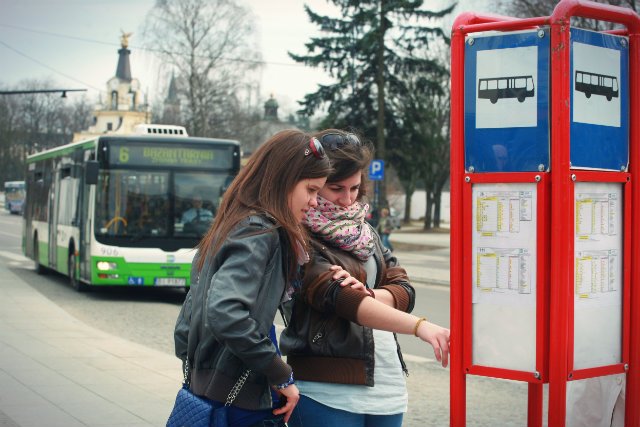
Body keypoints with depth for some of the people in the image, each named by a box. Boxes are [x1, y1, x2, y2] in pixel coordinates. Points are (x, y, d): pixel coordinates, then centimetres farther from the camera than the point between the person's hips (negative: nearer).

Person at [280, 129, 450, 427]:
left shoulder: (363, 231, 12)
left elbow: (404, 290, 5)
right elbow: (337, 297, -24)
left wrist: (368, 297, -17)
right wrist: (420, 326, -33)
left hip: (386, 388, 7)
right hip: (328, 394, -6)